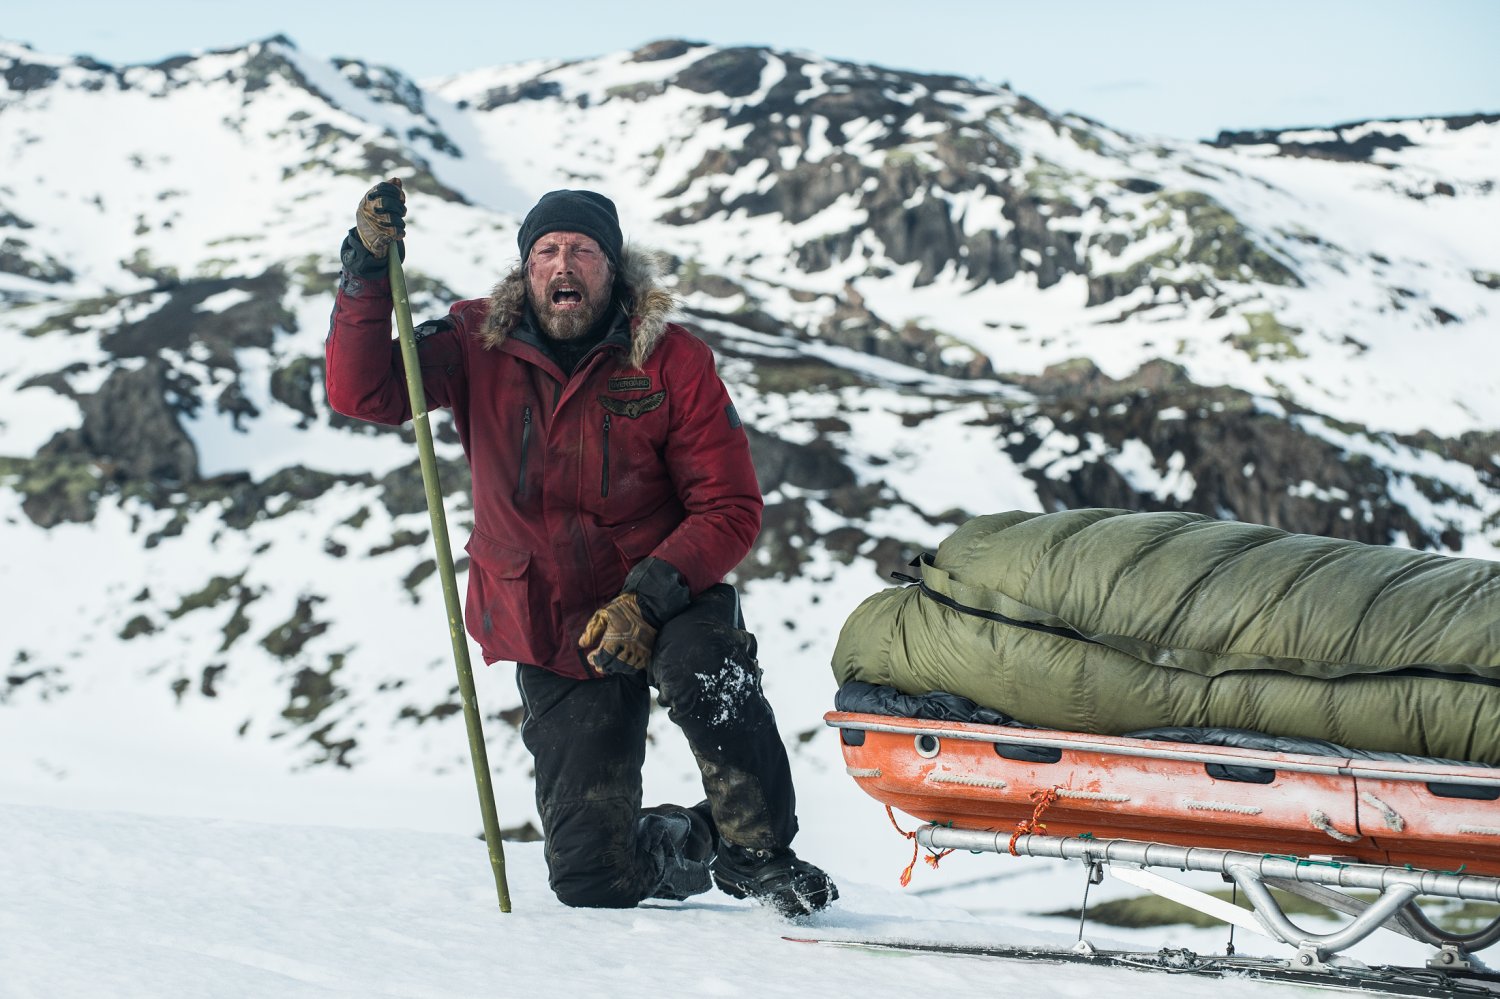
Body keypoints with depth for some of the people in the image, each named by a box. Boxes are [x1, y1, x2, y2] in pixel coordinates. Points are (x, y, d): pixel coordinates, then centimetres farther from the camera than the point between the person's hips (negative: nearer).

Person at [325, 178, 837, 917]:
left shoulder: (670, 362, -10)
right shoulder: (480, 347, -3)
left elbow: (729, 509, -12)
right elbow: (362, 392, -12)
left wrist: (648, 598, -26)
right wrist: (368, 272, -23)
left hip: (664, 603, -2)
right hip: (550, 634, 2)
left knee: (704, 664, -40)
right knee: (592, 879, -3)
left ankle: (756, 852, -16)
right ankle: (680, 850, 34)